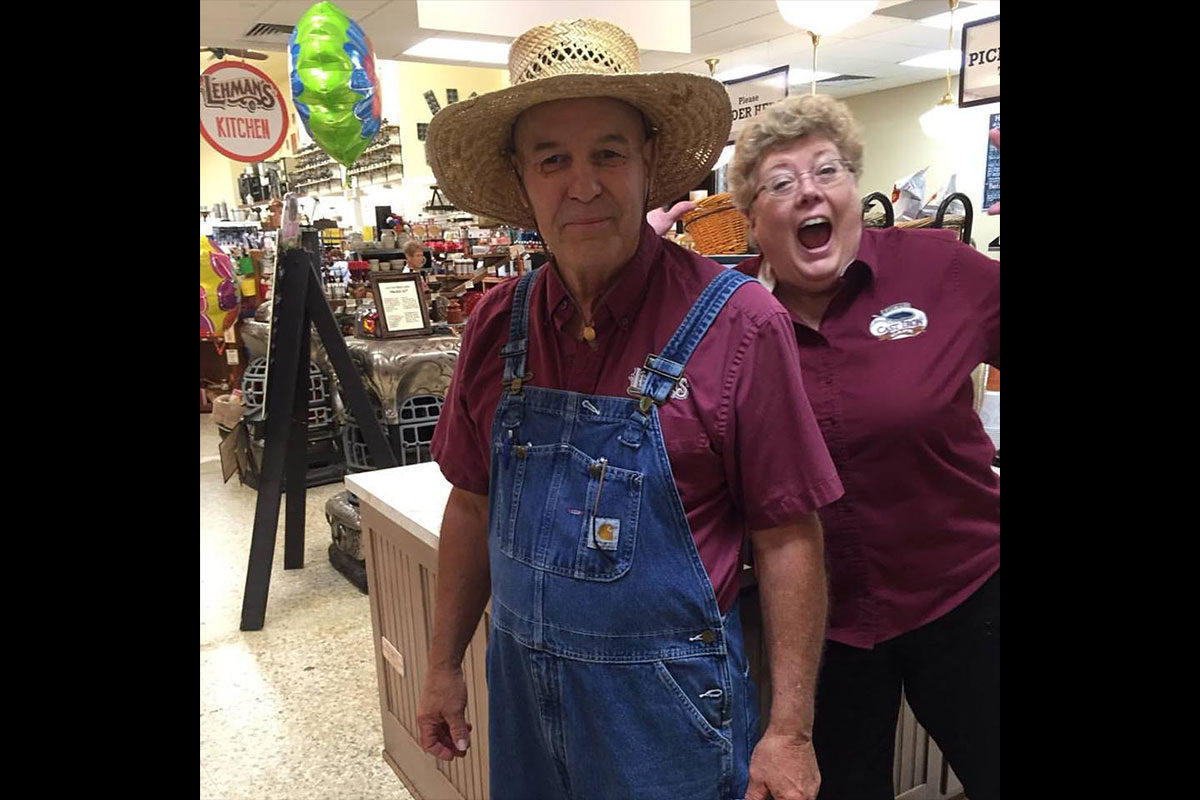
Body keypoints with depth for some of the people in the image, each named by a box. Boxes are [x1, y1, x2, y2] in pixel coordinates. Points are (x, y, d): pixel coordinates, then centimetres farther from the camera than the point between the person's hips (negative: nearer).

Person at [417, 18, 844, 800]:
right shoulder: (497, 323, -4)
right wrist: (445, 664, 8)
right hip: (520, 683, 5)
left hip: (666, 702, -4)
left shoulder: (737, 321, -17)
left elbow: (788, 537, -12)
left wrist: (790, 732, -11)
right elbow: (475, 505, 5)